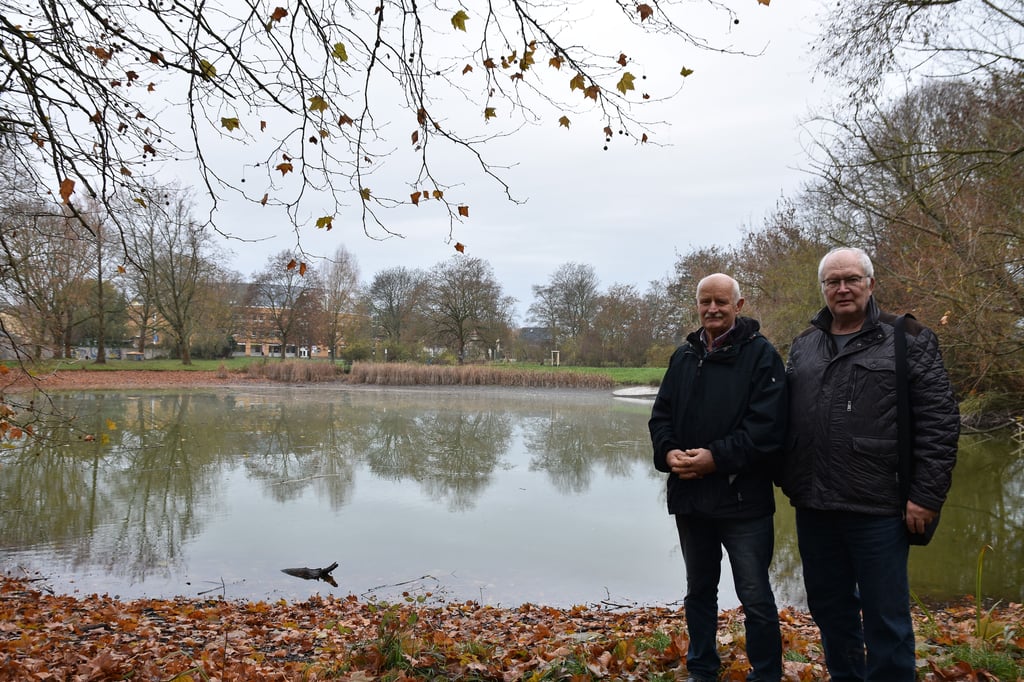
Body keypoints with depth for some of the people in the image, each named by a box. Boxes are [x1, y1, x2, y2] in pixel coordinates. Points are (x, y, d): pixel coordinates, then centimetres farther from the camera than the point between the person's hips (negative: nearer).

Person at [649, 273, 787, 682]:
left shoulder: (761, 354, -6)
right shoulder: (683, 356, 11)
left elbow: (767, 425, -15)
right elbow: (661, 415, 10)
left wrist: (717, 457, -22)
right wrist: (668, 452, -9)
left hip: (743, 499, -5)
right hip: (689, 498, 6)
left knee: (755, 598, 5)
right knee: (699, 591, 19)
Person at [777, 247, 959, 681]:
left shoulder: (909, 341, -1)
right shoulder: (803, 347, 12)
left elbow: (939, 421, -6)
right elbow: (784, 419, 16)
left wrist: (926, 494, -11)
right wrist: (787, 479, 10)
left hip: (878, 508, -5)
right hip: (814, 507, 5)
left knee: (885, 615, 5)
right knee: (828, 608, 17)